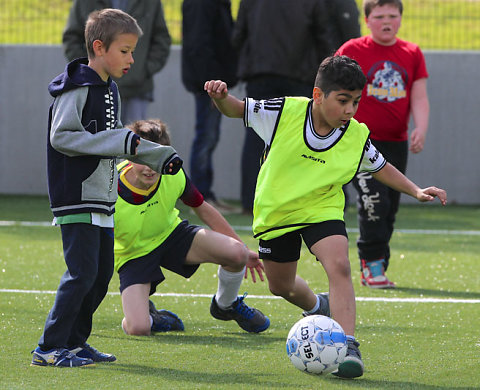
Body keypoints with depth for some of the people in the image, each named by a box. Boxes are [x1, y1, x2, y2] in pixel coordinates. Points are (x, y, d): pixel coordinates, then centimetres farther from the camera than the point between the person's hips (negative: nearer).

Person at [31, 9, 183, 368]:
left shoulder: (110, 90, 16)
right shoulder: (76, 87, -13)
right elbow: (61, 136, -21)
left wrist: (160, 156, 24)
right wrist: (117, 142, -23)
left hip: (102, 200, 9)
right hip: (77, 199, -9)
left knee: (102, 273, 10)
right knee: (83, 272, -13)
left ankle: (75, 341, 19)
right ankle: (51, 348, -9)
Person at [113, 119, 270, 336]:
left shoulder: (174, 176, -19)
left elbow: (203, 209, 0)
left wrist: (241, 250, 6)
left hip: (171, 234, 4)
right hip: (133, 253, -3)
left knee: (237, 253, -20)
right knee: (138, 329, -28)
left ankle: (225, 305, 13)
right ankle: (148, 315, 14)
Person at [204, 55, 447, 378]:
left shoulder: (357, 137, -15)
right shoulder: (284, 112, -22)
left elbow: (381, 167, 5)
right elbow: (238, 109, -10)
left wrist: (416, 191, -5)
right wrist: (221, 97, -32)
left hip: (322, 209, -1)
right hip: (276, 211, 1)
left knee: (339, 266, -27)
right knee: (281, 287, 16)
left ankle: (347, 345, -28)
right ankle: (316, 307, 51)